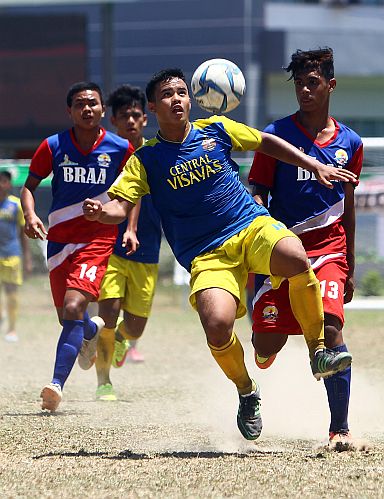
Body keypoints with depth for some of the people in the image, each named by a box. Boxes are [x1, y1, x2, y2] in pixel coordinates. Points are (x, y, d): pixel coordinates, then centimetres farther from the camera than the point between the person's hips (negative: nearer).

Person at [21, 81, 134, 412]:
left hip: (98, 238, -3)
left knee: (73, 308, -21)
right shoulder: (53, 147, -1)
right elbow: (29, 186, 8)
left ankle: (57, 384, -25)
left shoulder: (120, 149, -2)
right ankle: (92, 330, 48)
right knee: (69, 317, 10)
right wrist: (31, 216, -11)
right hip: (59, 237, 3)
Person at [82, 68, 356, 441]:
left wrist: (316, 167, 18)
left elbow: (267, 143, 22)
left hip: (253, 228, 1)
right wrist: (100, 212, -30)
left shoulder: (216, 130, 7)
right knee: (217, 326, -28)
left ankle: (318, 351, -14)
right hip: (207, 254, -1)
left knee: (295, 258, -34)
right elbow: (121, 206, -7)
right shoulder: (146, 159, 2)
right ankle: (247, 393, 4)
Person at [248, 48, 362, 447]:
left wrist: (350, 268, 19)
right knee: (266, 345, -4)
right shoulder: (277, 135, -1)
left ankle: (339, 428, -13)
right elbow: (257, 194, -2)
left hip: (328, 250, 1)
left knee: (330, 328, -19)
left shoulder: (349, 143, 8)